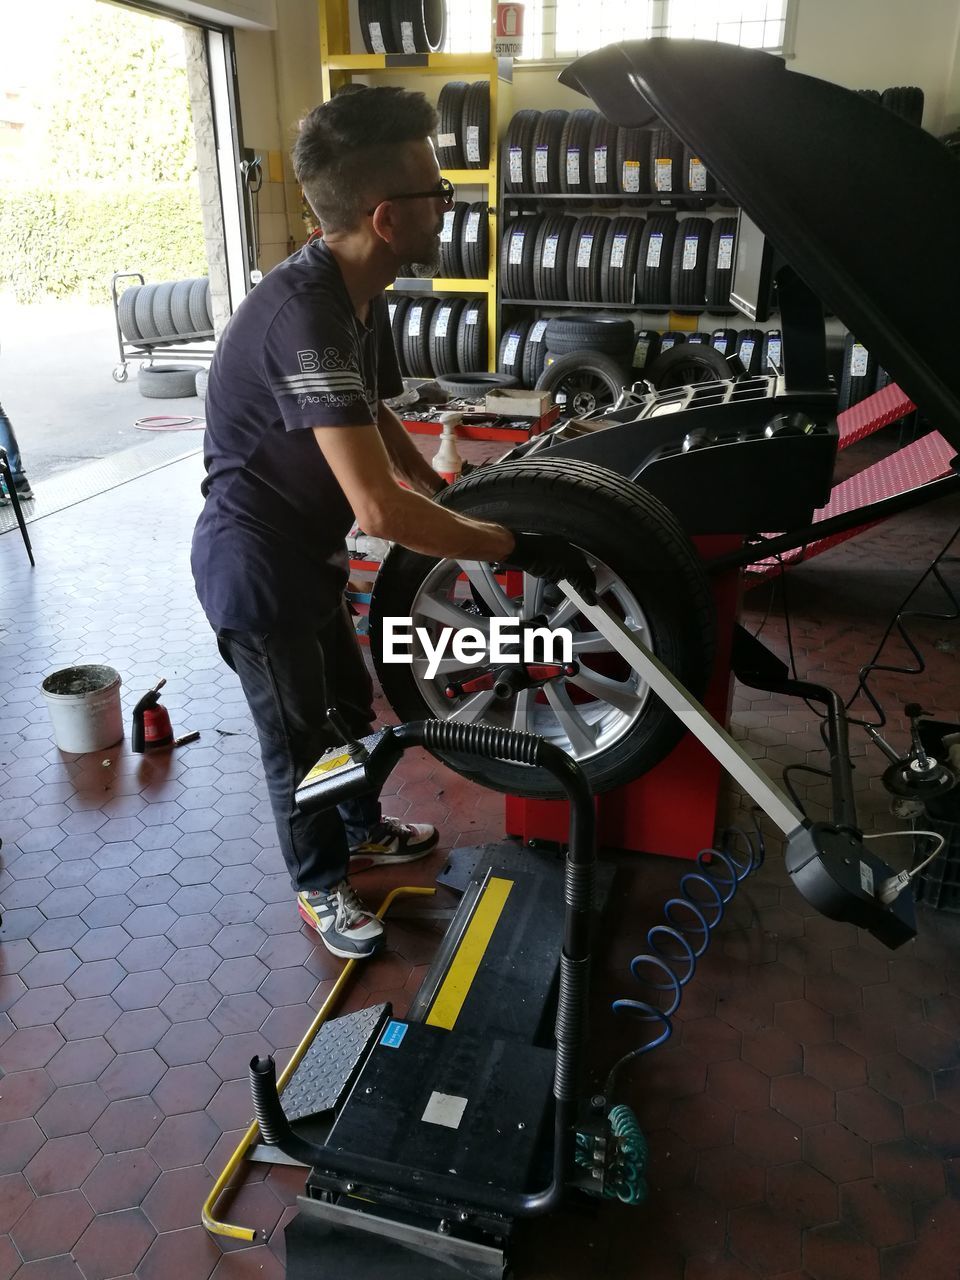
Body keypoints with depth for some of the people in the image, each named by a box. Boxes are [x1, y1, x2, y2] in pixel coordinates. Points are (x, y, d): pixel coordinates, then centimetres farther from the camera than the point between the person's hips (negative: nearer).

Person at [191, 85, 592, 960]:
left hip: (306, 550, 9)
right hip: (254, 565, -9)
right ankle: (320, 888, 35)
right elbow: (382, 509, -38)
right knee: (297, 737, 10)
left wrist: (455, 496, 6)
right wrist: (518, 548, -30)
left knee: (350, 703, 24)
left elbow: (376, 419, 14)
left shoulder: (359, 294, 0)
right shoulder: (306, 319, -32)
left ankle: (364, 834, 49)